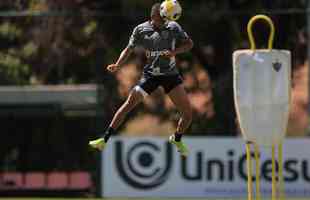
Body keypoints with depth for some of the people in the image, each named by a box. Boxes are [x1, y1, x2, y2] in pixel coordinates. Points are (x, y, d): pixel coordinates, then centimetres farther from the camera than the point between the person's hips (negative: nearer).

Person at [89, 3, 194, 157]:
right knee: (129, 104, -14)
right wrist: (117, 65, -14)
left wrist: (174, 52, -16)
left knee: (187, 113, -5)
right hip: (150, 75, -1)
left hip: (171, 75, 1)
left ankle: (177, 139, 25)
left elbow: (189, 44, 2)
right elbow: (129, 49, 2)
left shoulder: (173, 27, -4)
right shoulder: (141, 30, -6)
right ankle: (105, 139, -9)